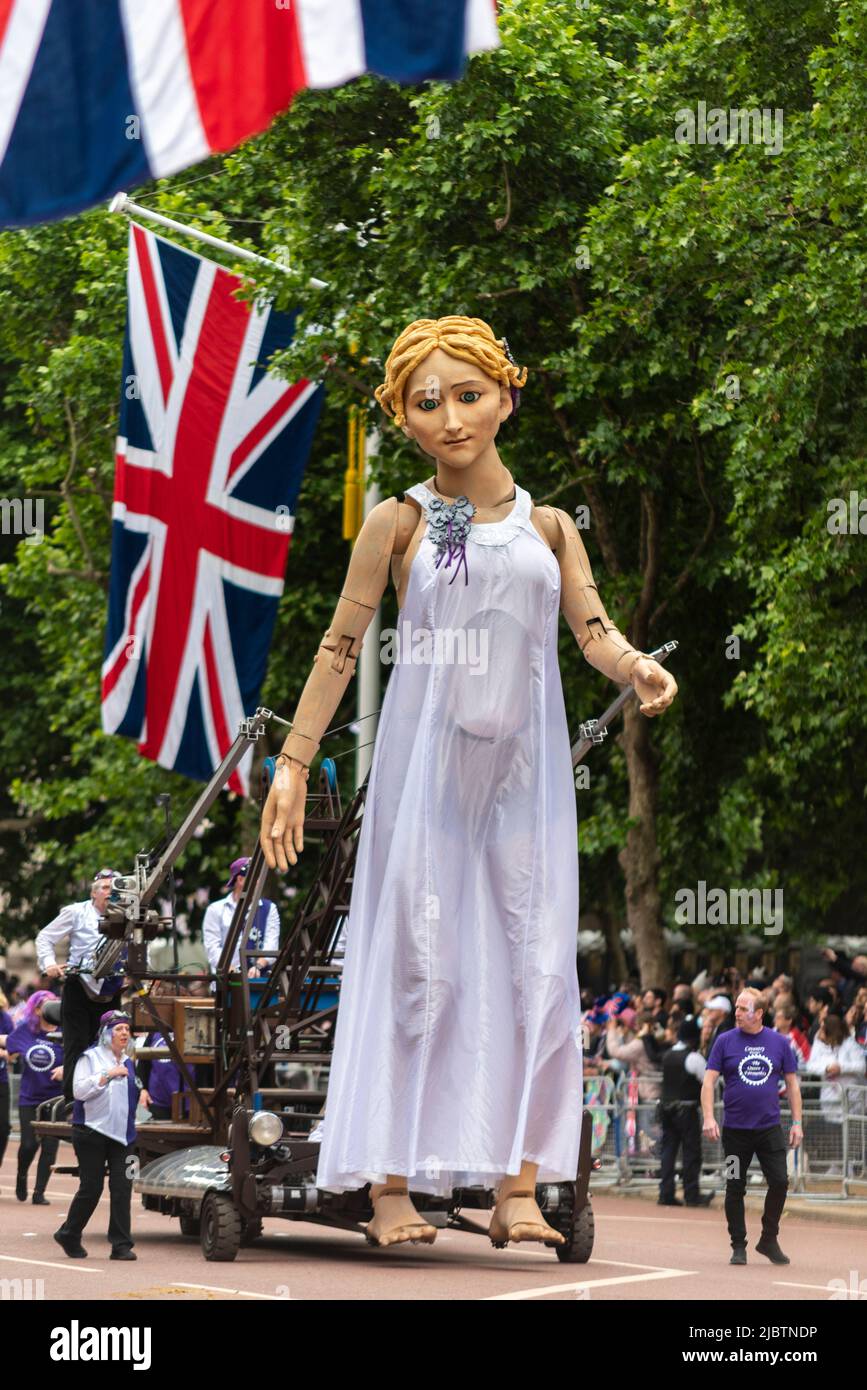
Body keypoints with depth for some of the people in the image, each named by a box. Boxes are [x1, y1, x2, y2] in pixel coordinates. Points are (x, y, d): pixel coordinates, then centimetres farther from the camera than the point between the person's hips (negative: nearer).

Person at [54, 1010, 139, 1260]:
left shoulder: (128, 1063, 17)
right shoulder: (90, 1057, -1)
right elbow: (79, 1090, -13)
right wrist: (107, 1075, -15)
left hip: (121, 1134, 5)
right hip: (92, 1131, -5)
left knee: (122, 1187, -5)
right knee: (91, 1187, -2)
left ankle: (121, 1245, -3)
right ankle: (69, 1236, 18)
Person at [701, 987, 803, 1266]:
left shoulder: (779, 1042, 5)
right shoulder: (725, 1041, 1)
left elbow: (792, 1084, 10)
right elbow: (709, 1081, -2)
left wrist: (797, 1122, 4)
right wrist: (708, 1117, -15)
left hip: (770, 1128, 1)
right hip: (735, 1128, -1)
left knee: (780, 1182, -7)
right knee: (735, 1188, 4)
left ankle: (769, 1240, 10)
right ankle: (738, 1246, 15)